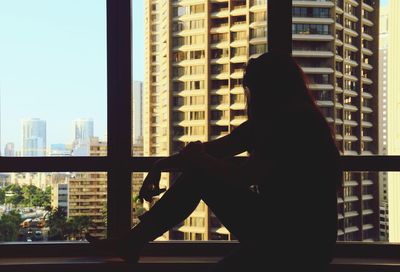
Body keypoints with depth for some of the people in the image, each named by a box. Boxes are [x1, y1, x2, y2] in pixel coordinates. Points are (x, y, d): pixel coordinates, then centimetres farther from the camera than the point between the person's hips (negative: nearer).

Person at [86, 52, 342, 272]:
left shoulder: (299, 124, -21)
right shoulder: (270, 122, 9)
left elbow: (243, 176, -24)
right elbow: (215, 148, 9)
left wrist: (197, 158, -6)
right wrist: (161, 165, 0)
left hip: (302, 249, -8)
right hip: (276, 230, 9)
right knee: (198, 175, 4)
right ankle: (132, 243, 8)